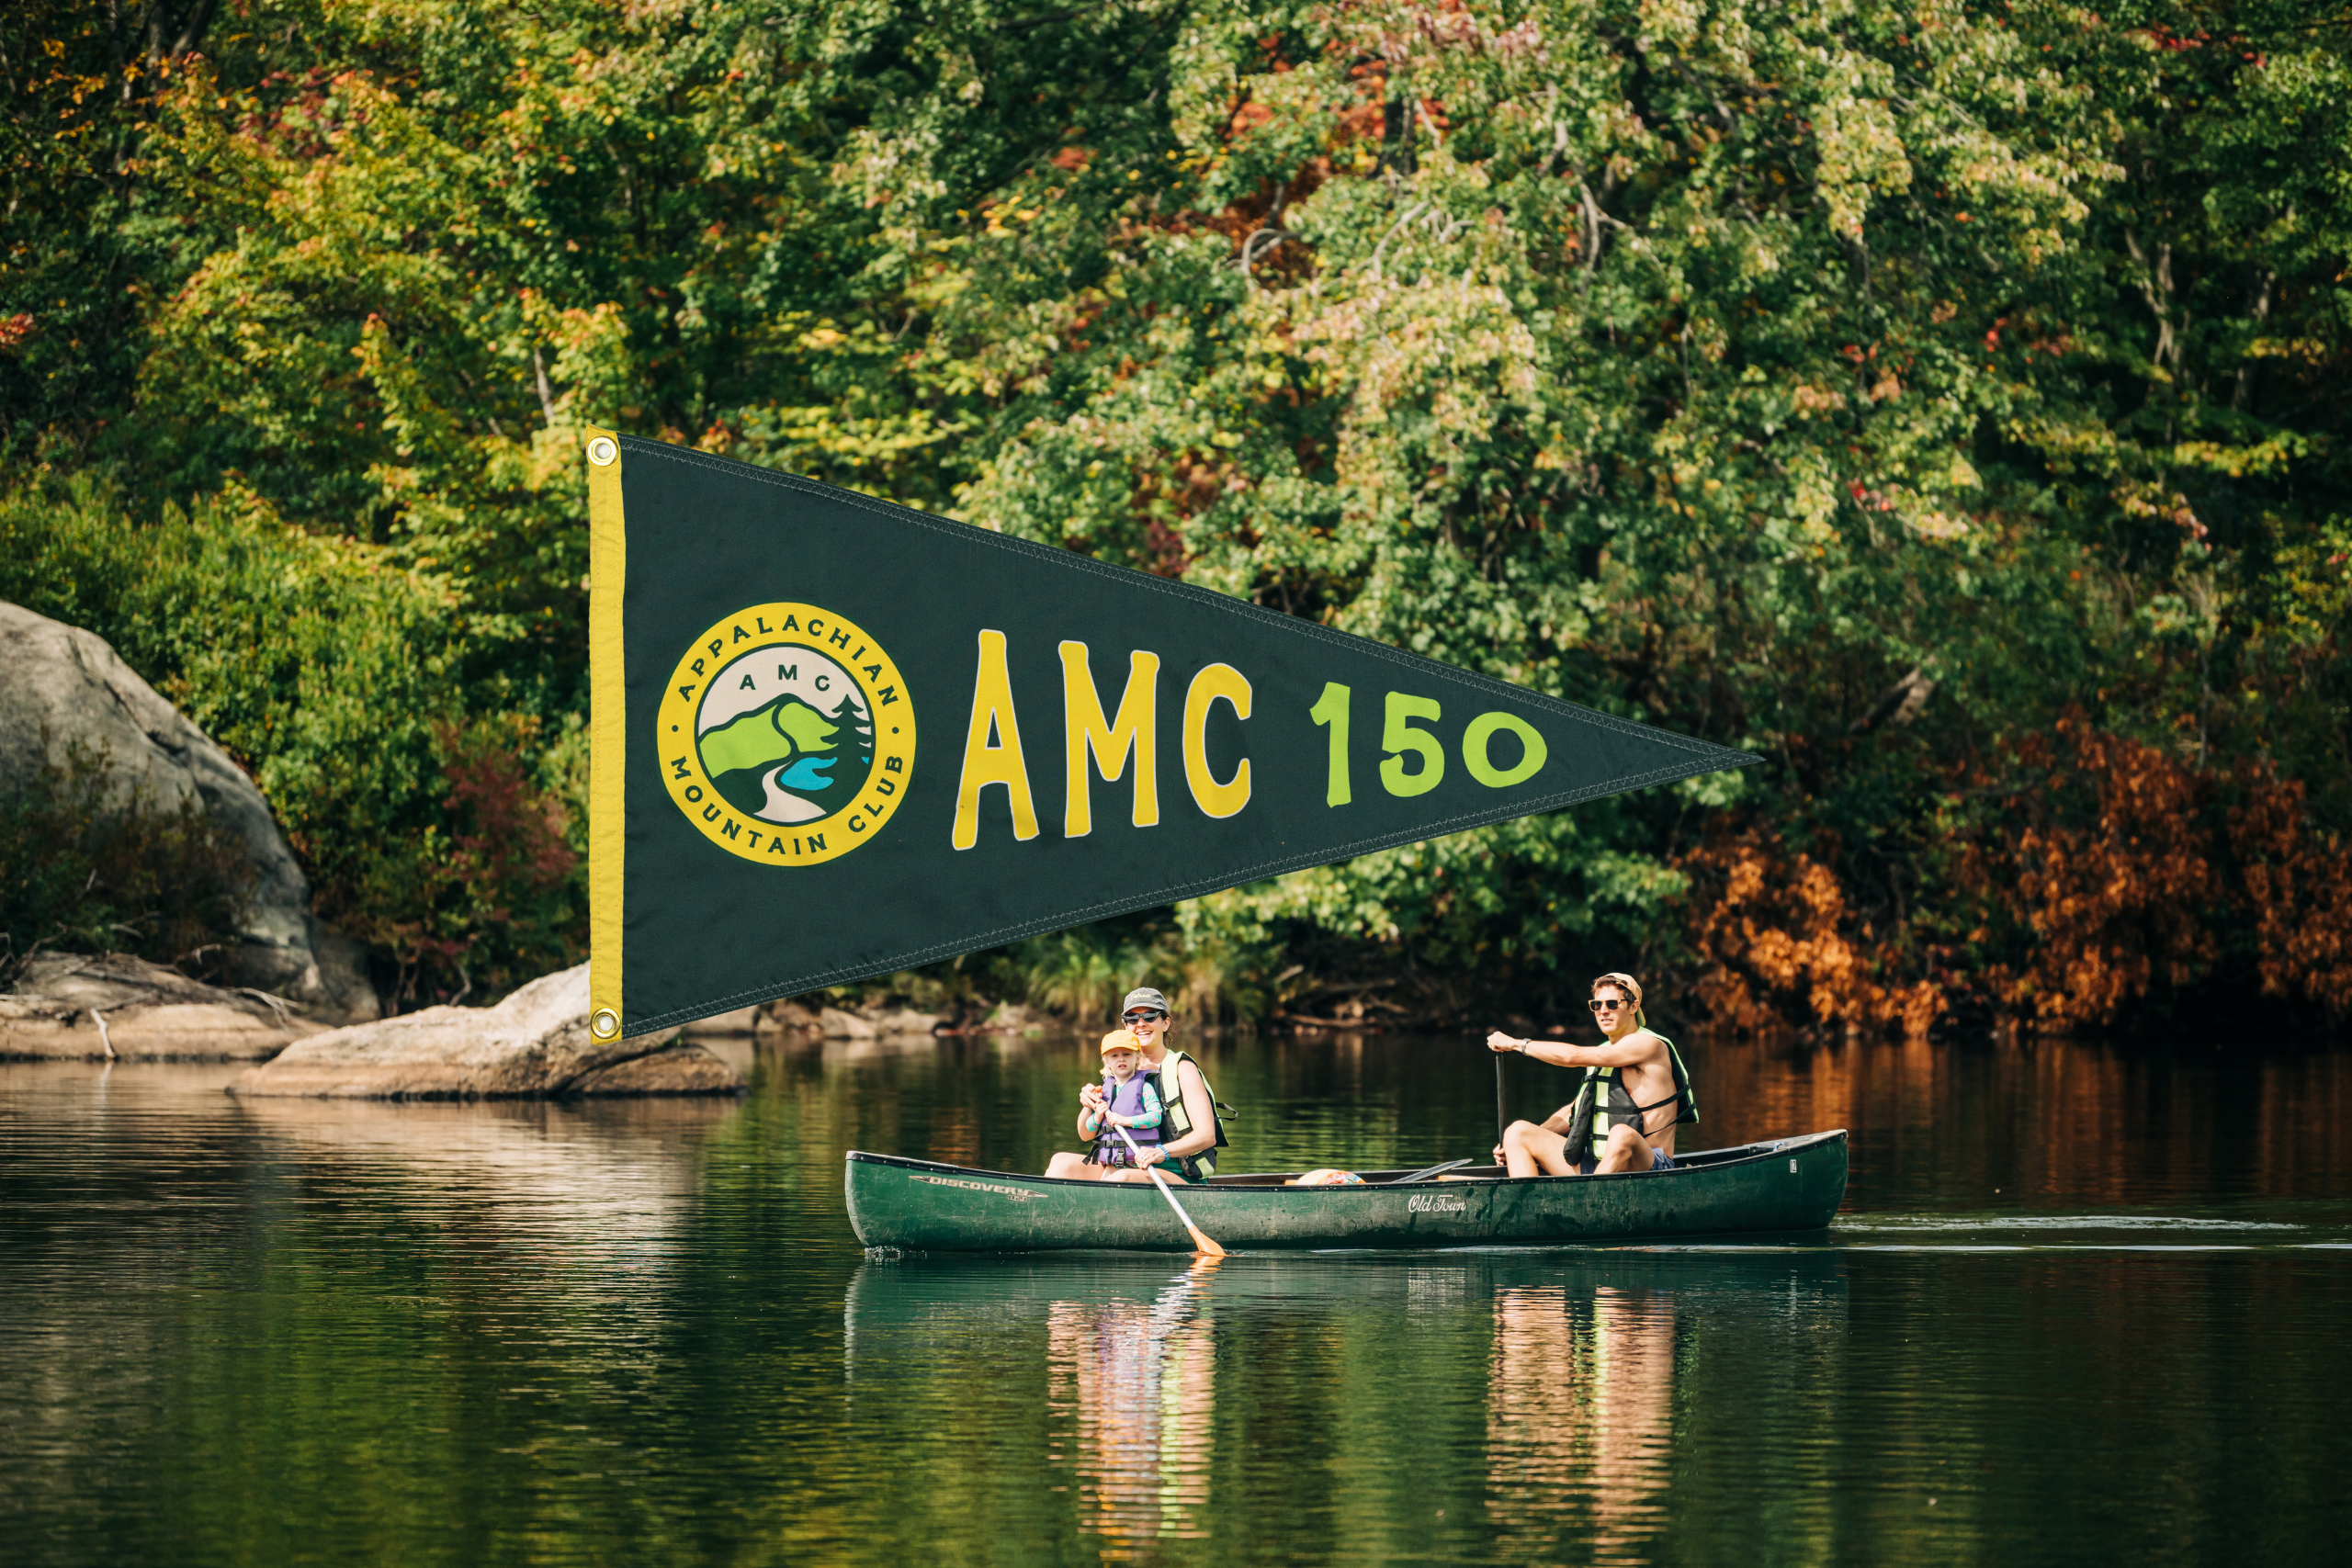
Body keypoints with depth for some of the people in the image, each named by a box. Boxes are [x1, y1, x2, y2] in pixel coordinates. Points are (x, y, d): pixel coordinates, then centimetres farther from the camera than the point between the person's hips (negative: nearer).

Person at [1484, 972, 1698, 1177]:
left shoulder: (1649, 1045, -9)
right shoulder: (1602, 1054, 18)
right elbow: (1574, 1111, 23)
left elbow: (1573, 1056, -14)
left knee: (1623, 1135, -41)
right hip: (1594, 1167, 8)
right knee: (1519, 1131, -4)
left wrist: (1517, 1044, -4)